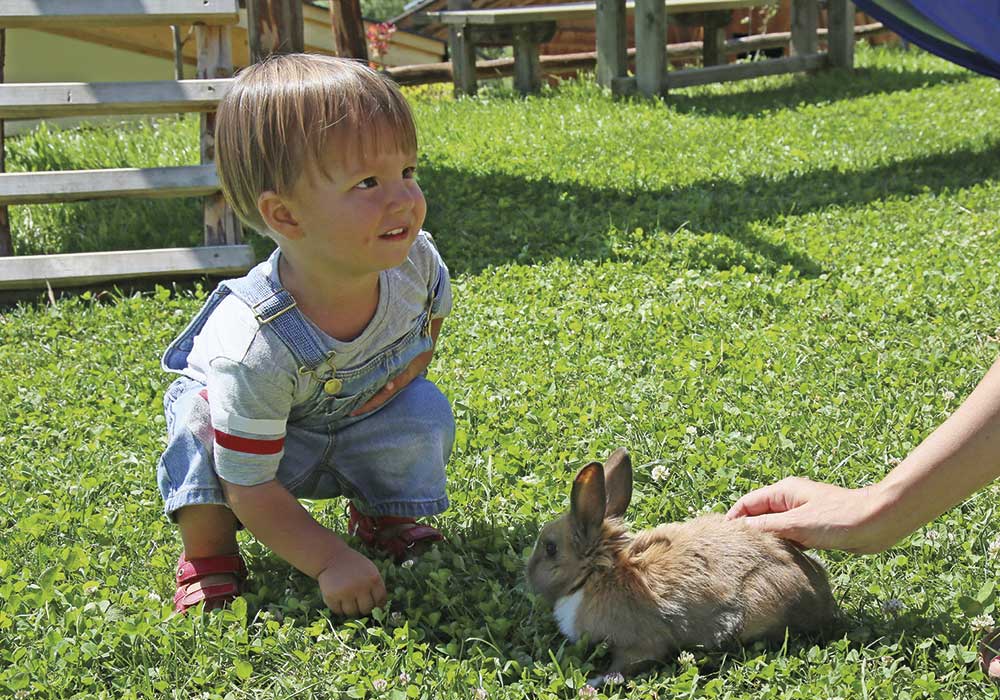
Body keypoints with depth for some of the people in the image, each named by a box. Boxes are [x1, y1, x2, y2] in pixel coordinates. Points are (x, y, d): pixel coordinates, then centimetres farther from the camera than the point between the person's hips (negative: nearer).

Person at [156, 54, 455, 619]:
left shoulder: (415, 260, -27)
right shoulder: (255, 349, -43)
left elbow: (432, 314, 2)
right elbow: (249, 487, -35)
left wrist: (408, 371, -14)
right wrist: (329, 562, -35)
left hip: (362, 421, 5)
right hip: (269, 439, -4)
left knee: (424, 413, -22)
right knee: (201, 422, -34)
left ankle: (382, 516, 9)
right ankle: (208, 553, -7)